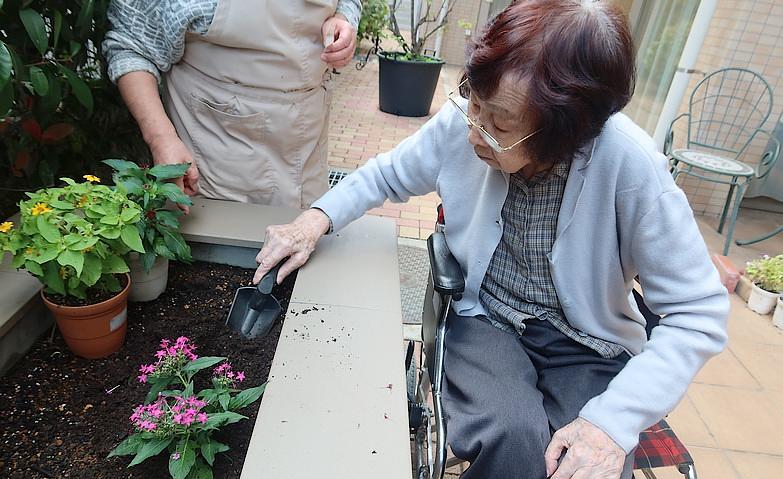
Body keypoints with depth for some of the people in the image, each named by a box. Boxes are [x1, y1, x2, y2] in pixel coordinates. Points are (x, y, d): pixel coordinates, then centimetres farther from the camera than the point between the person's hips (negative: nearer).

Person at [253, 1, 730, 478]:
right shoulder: (459, 122, -15)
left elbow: (699, 314, -17)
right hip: (487, 319, 1)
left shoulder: (631, 167, -24)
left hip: (589, 346, 0)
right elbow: (387, 174, 4)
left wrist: (614, 421, -29)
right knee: (510, 439, -28)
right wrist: (317, 219, -13)